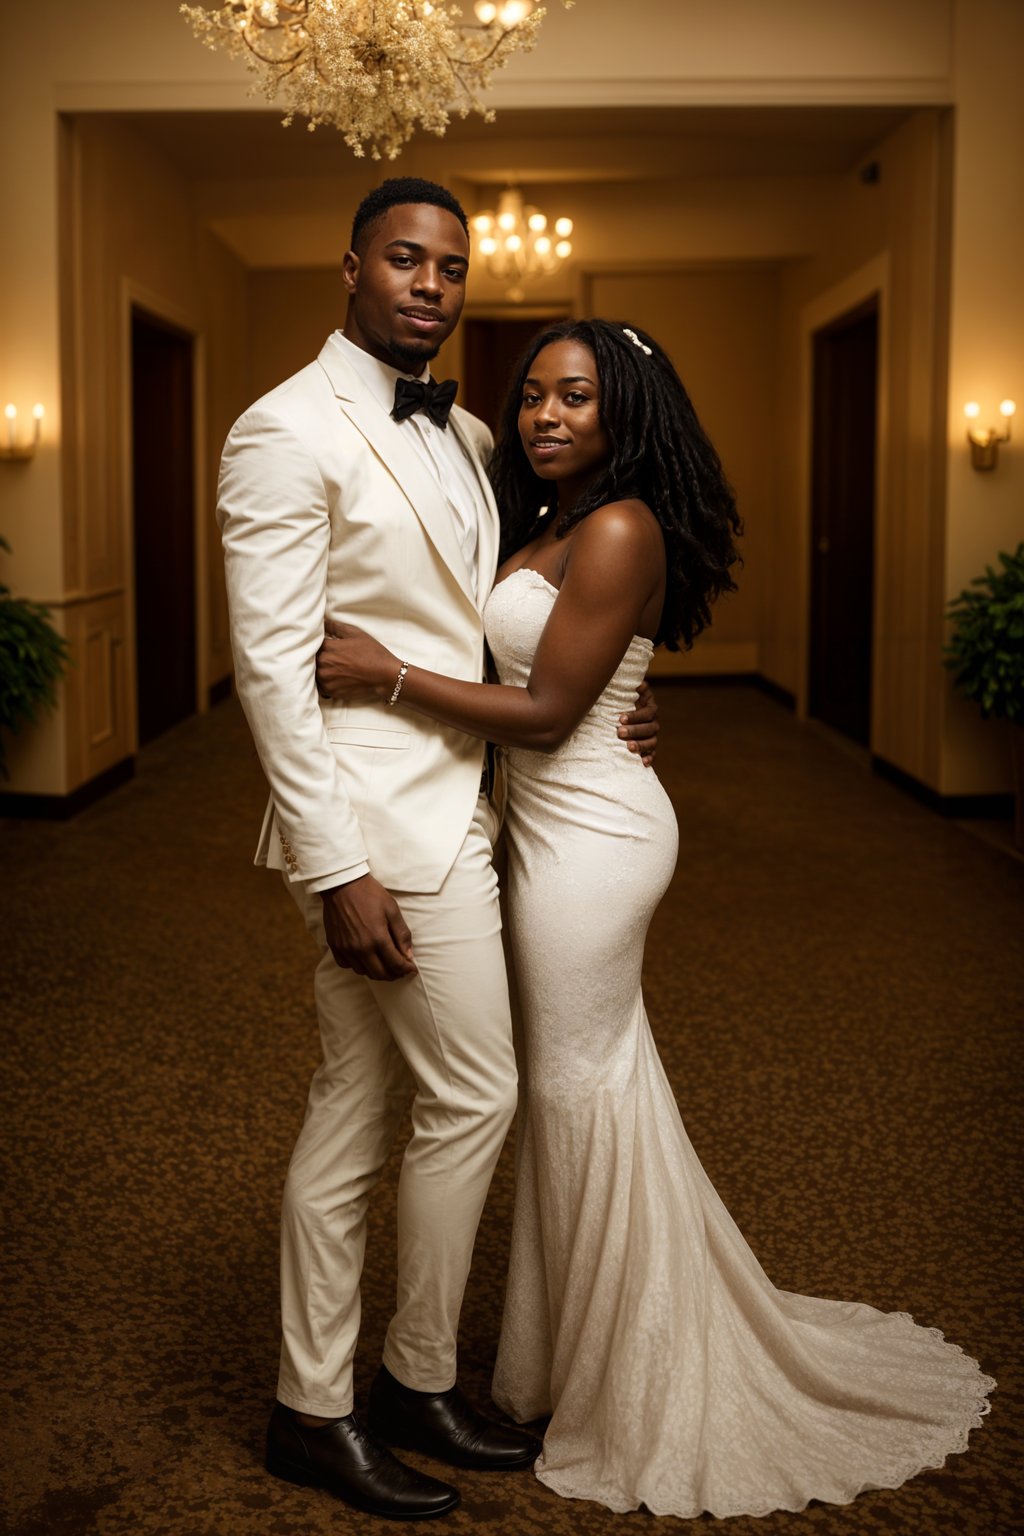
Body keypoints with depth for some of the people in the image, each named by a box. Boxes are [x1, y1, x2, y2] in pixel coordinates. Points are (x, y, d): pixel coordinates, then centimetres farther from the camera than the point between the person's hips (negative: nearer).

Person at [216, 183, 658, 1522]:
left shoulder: (464, 435, 15)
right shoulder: (290, 432, -11)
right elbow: (271, 666, -16)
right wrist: (337, 870, -20)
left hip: (450, 805, 8)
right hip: (381, 827, -8)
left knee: (356, 1113, 13)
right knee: (472, 1096, 0)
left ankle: (314, 1408, 26)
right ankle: (419, 1383, 22)